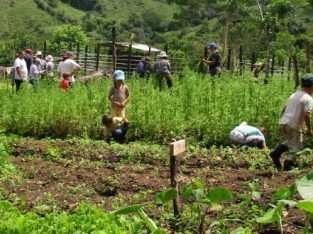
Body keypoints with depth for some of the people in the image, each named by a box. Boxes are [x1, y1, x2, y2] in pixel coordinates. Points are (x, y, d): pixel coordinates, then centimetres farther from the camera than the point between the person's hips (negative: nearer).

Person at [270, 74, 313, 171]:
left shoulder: (294, 95, 14)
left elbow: (284, 109, 17)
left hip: (283, 123, 7)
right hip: (294, 126, -7)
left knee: (290, 142, 27)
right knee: (296, 148, 5)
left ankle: (276, 153, 10)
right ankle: (288, 164, -9)